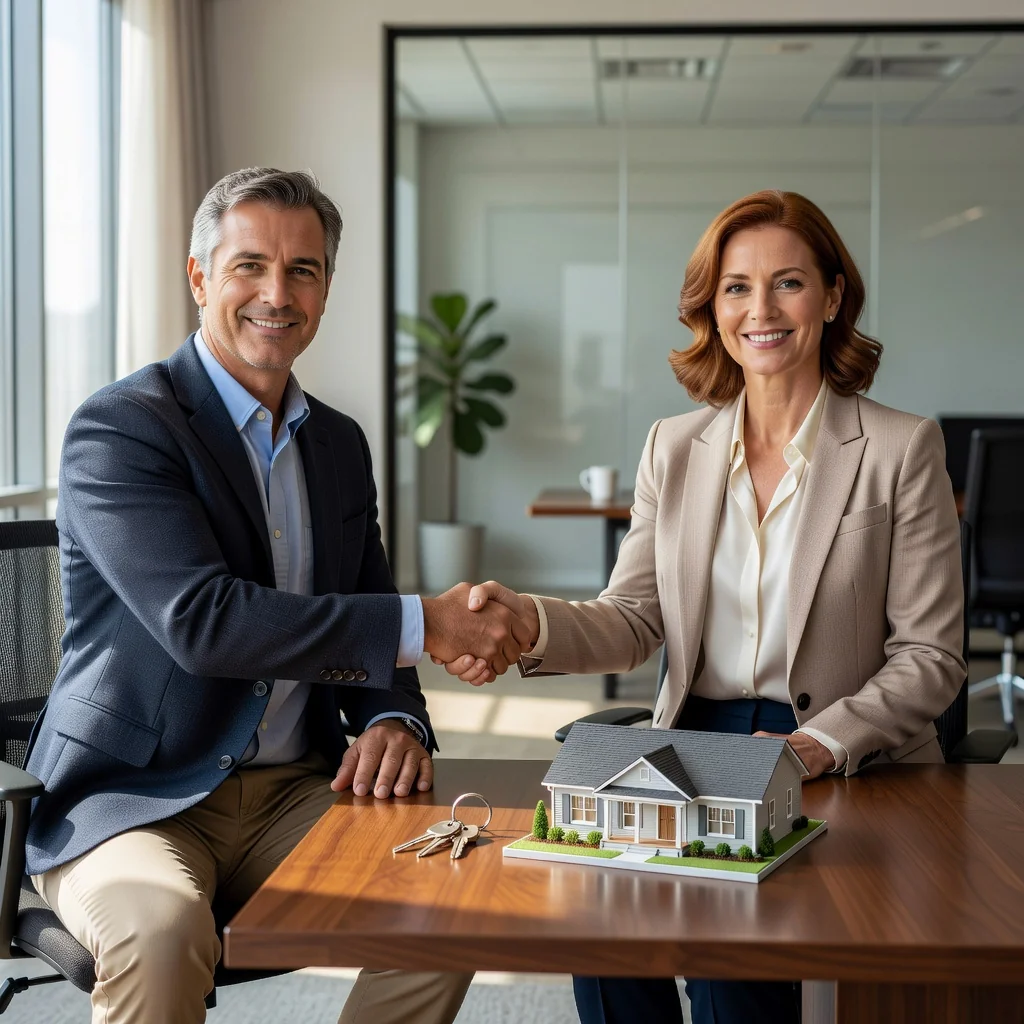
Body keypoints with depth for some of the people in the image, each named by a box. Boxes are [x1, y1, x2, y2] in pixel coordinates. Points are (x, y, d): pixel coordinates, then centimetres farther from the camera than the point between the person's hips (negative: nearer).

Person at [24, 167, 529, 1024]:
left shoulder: (341, 443, 13)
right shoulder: (120, 427, -10)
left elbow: (364, 630, 15)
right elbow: (201, 619, -23)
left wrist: (394, 720, -9)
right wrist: (425, 623, -24)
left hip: (293, 792, 6)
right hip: (131, 796, -5)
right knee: (161, 927, -36)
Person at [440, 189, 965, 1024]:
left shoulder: (902, 449, 0)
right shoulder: (674, 448, 12)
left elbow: (930, 658, -2)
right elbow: (634, 621, 4)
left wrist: (823, 743, -18)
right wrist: (528, 621, -17)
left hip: (850, 775, -3)